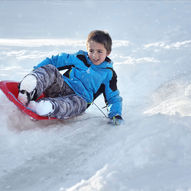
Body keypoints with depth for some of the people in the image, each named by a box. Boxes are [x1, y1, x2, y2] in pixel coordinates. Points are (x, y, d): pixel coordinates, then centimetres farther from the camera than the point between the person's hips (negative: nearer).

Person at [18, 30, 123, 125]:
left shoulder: (108, 74, 10)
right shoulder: (78, 58, 14)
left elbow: (113, 97, 13)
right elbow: (54, 60, 16)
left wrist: (116, 114, -7)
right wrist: (35, 72, 6)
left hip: (80, 98, -3)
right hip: (62, 87, 3)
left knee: (77, 103, -41)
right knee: (50, 69, -25)